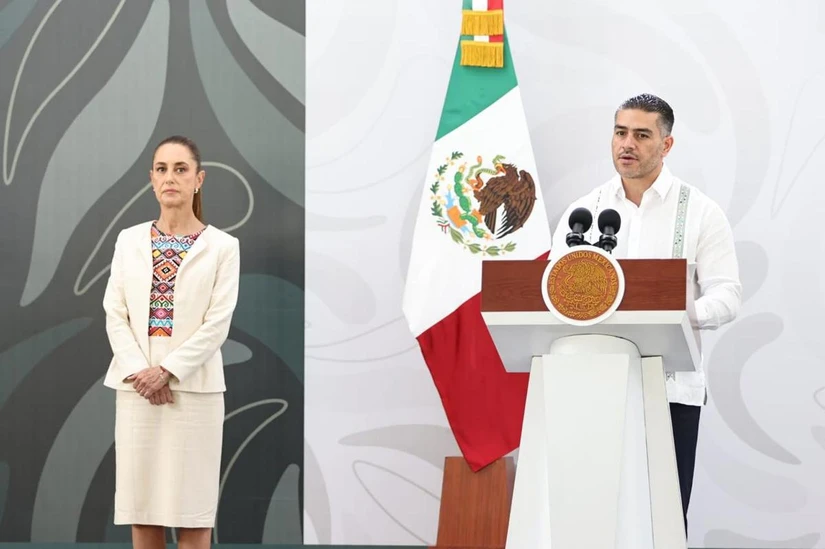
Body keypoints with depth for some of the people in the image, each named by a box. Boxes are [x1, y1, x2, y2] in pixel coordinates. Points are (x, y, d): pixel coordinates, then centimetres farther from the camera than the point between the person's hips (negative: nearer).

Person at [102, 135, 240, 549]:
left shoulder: (222, 246, 0)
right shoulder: (129, 240, 9)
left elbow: (217, 324, -6)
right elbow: (115, 315, 4)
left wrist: (167, 371, -15)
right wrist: (138, 372, -10)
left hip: (193, 387, -3)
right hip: (136, 387, 3)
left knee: (191, 508, -1)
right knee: (141, 503, 5)